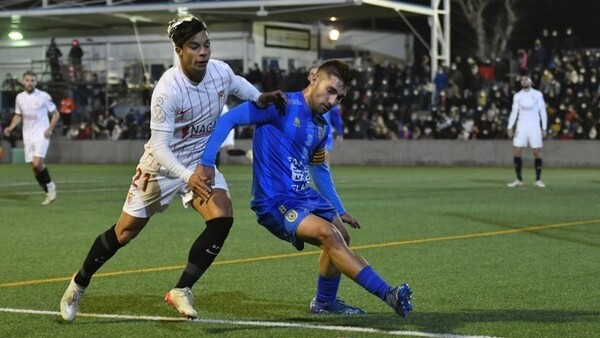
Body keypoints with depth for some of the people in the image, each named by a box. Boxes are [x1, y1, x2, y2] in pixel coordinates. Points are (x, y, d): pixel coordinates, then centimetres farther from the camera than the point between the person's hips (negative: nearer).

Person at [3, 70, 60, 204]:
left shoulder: (44, 96, -7)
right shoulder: (19, 97, 6)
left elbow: (55, 114, 0)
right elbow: (18, 116, 19)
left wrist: (50, 129, -13)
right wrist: (11, 127, 2)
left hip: (41, 135, -5)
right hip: (27, 137, 5)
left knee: (37, 164, -21)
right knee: (34, 167, 3)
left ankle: (50, 185, 4)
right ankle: (49, 193, 16)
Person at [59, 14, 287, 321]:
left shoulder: (220, 71, -14)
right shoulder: (168, 89, -31)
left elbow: (236, 83, 14)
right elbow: (159, 146, -30)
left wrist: (260, 98, -2)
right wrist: (186, 177, -44)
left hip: (200, 160, 5)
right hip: (162, 163, -4)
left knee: (222, 219, -20)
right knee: (125, 232, 8)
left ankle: (181, 291, -9)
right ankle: (79, 283, 33)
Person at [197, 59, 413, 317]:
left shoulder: (321, 127, 12)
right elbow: (228, 119, -17)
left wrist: (339, 210, 29)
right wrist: (206, 162, -25)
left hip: (303, 196, 9)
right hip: (274, 201, -9)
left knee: (342, 237, 14)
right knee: (329, 234, -24)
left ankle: (325, 302, 35)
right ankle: (388, 294, -27)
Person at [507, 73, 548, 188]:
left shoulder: (537, 95, 2)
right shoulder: (517, 96, 7)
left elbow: (542, 111, 3)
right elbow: (514, 112, 7)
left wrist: (544, 128, -1)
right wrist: (510, 127, -3)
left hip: (534, 126, -2)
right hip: (521, 126, 2)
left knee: (537, 152, -3)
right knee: (516, 151, -6)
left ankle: (538, 180, 6)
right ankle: (519, 180, 2)